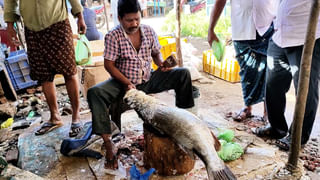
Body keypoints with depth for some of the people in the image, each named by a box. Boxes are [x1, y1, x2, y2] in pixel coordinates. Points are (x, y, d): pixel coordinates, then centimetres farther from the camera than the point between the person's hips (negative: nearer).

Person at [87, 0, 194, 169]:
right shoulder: (113, 36, -12)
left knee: (183, 73, -9)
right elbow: (109, 65, -14)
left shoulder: (148, 31, 0)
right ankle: (107, 142, -28)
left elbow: (156, 53, 13)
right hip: (123, 82, -3)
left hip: (148, 80, 4)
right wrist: (127, 83, -25)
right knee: (95, 92, -31)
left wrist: (161, 64, -10)